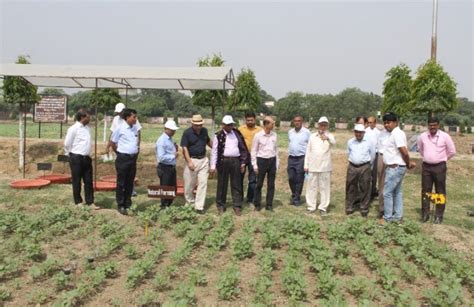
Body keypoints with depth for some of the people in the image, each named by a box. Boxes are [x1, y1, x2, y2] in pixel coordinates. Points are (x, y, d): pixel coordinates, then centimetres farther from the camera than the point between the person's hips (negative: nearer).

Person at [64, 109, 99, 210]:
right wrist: (71, 154, 2)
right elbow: (67, 144, -8)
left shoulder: (87, 128, 9)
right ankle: (78, 202, 19)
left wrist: (87, 154, 13)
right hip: (76, 158, -6)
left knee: (88, 181, 7)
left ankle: (90, 202, 12)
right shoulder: (73, 128, -12)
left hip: (87, 158, 6)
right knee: (77, 181, 7)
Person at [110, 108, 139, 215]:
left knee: (130, 182, 12)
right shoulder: (120, 128, -9)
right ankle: (120, 205, 11)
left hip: (133, 158, 5)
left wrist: (136, 153, 13)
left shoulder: (135, 128, 7)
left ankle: (128, 204, 22)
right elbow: (112, 143, 0)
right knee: (121, 183, 3)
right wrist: (120, 153, 7)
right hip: (123, 158, -5)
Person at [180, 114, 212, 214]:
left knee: (203, 183, 0)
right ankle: (190, 203, 28)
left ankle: (199, 206, 5)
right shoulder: (187, 133, -10)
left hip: (203, 160, 4)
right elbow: (184, 148, -13)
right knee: (189, 184, 6)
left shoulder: (204, 131, 4)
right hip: (192, 160, -4)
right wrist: (189, 162, -22)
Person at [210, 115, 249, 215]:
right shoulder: (219, 136, 0)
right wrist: (213, 166, -5)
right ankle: (221, 205, 19)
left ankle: (237, 206, 13)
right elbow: (214, 151, -1)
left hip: (236, 161, 2)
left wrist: (243, 163, 6)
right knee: (222, 184, 7)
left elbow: (243, 148, 11)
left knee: (236, 184, 6)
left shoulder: (237, 134, 9)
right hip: (223, 161, -2)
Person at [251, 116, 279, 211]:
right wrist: (255, 165, -5)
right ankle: (257, 204, 16)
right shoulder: (258, 135, -7)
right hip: (262, 160, -3)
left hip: (272, 160, 4)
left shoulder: (274, 135, 4)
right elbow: (253, 151, -3)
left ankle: (269, 204, 17)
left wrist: (276, 163, 8)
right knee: (259, 184, 5)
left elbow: (276, 149, 10)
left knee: (271, 184, 7)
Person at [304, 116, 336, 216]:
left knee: (324, 187, 2)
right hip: (312, 166, 3)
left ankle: (323, 208, 9)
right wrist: (306, 165, 7)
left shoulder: (329, 136, -1)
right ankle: (311, 206, 16)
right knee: (311, 187, 7)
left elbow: (334, 142, -26)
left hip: (325, 167, -3)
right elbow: (308, 151, 11)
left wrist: (327, 138, -49)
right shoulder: (312, 136, 8)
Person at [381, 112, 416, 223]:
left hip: (395, 168, -10)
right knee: (397, 192, 14)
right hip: (396, 168, 10)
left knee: (387, 193, -4)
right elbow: (403, 152, 17)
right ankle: (397, 216, 23)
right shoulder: (395, 133, 13)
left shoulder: (397, 134, -18)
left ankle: (387, 218, 4)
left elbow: (404, 152, -23)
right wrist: (408, 163, 9)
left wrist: (408, 164, -9)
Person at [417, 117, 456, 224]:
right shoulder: (423, 136, -1)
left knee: (440, 192, 3)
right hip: (426, 166, 3)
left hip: (440, 167, -2)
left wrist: (442, 159, 9)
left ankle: (439, 215, 11)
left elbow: (452, 151, 1)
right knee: (425, 191, 7)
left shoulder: (445, 136, -8)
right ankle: (425, 214, 17)